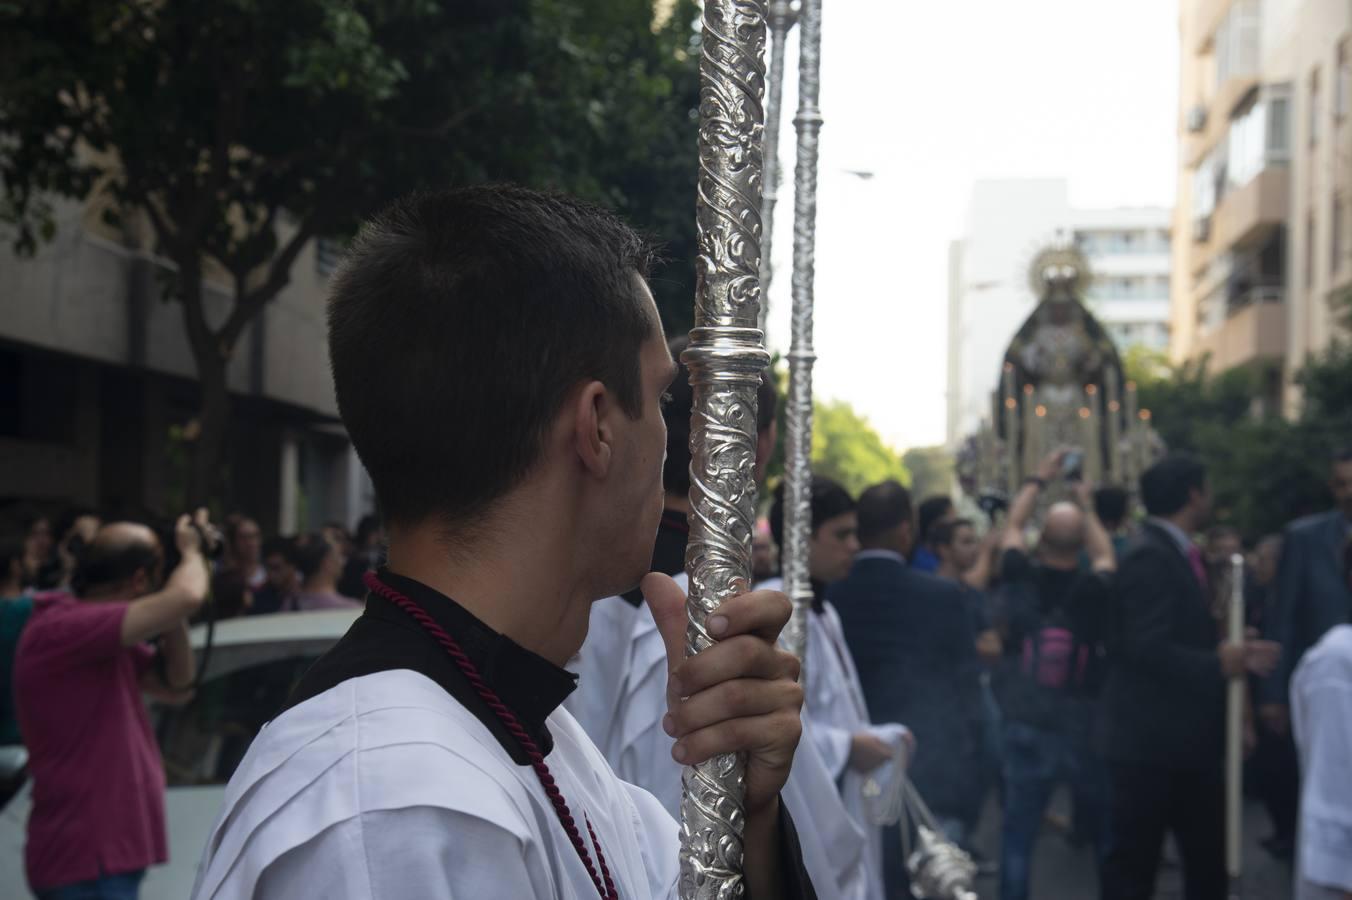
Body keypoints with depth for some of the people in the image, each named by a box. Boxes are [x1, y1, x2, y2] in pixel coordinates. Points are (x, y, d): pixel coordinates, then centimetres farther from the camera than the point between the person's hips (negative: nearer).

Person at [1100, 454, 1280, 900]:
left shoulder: (1175, 553, 13)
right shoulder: (1149, 557, -18)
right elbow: (1148, 648, -27)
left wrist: (1233, 653, 3)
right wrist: (1217, 665, -17)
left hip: (1185, 737, 10)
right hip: (1151, 739, -10)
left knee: (1208, 858, 16)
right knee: (1133, 861, 0)